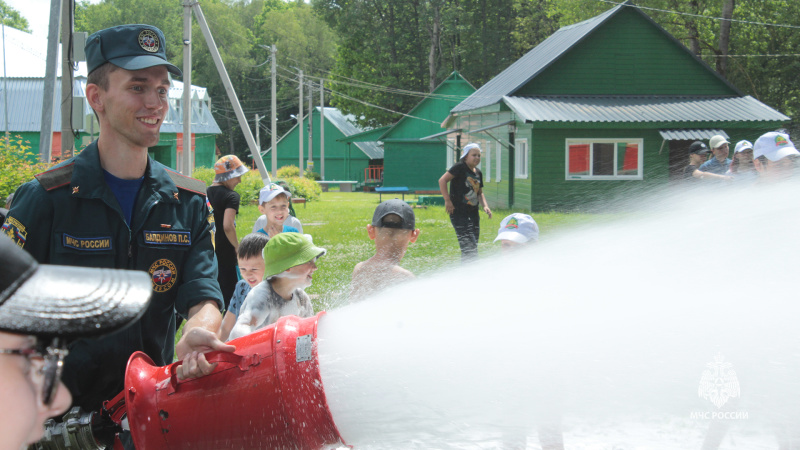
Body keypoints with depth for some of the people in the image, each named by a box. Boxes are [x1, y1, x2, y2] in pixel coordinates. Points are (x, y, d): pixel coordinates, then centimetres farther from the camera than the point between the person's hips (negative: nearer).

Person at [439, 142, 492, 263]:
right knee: (469, 247, -16)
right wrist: (448, 201, -16)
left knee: (472, 249, 10)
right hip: (459, 213, -8)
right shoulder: (460, 167, -8)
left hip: (473, 213, 8)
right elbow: (442, 180, -14)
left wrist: (485, 206, 6)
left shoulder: (478, 173, 14)